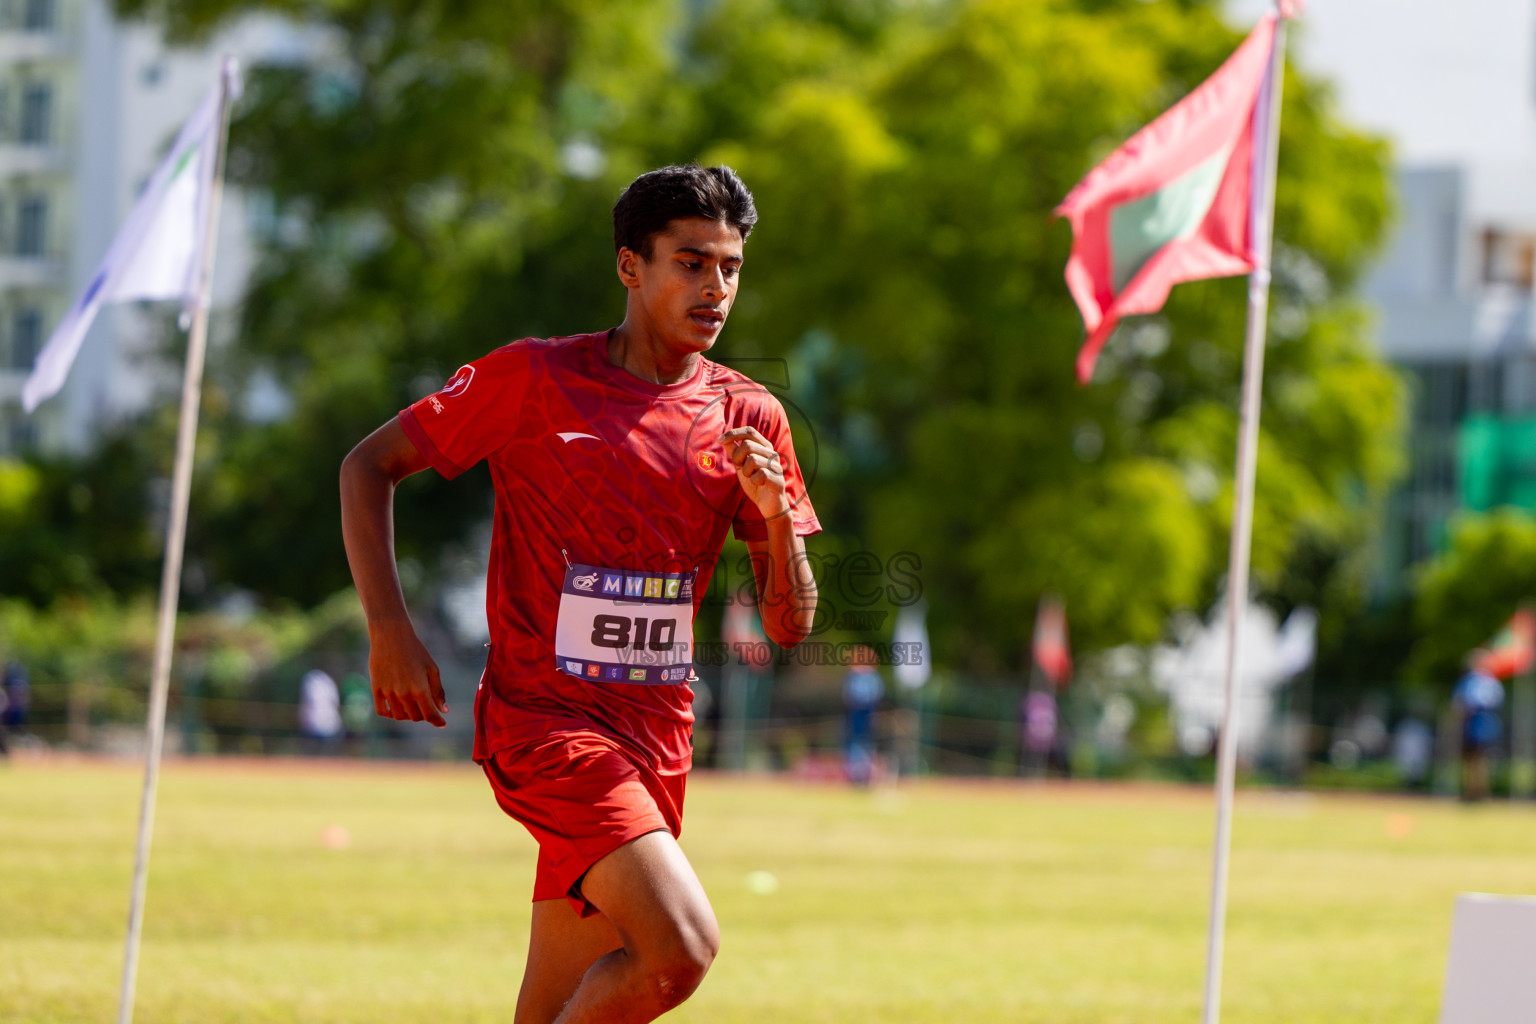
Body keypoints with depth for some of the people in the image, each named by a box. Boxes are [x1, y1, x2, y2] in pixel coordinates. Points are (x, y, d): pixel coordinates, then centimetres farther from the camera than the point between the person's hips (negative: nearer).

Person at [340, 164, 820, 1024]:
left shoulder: (747, 418, 6)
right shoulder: (534, 380, -5)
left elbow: (791, 626, 6)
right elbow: (369, 466, 2)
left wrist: (775, 512, -13)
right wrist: (390, 628, -8)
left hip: (656, 729, 5)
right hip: (543, 719, -5)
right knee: (682, 948, -23)